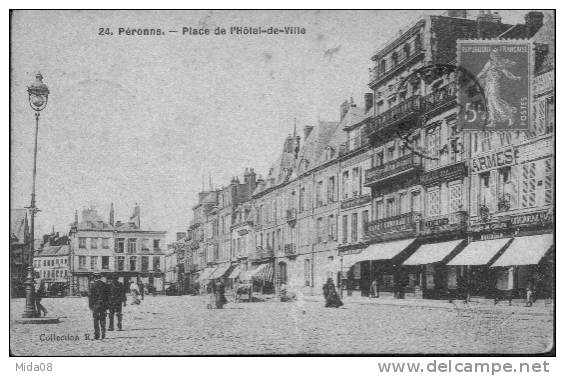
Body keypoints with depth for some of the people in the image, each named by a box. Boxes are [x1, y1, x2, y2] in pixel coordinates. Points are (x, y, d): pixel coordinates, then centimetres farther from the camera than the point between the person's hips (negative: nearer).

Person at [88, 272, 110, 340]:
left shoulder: (93, 284, -5)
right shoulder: (105, 285, 6)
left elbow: (90, 295, -5)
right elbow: (108, 296, 9)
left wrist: (90, 305, 1)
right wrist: (107, 305, 15)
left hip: (96, 304, -3)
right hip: (103, 305, 3)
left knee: (96, 320, 1)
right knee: (103, 319, 9)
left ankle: (97, 335, -3)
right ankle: (103, 334, 8)